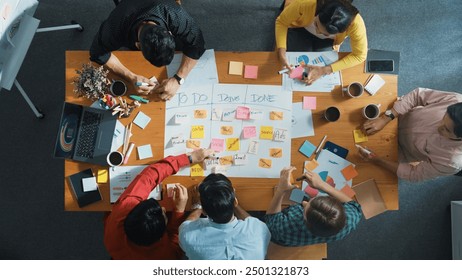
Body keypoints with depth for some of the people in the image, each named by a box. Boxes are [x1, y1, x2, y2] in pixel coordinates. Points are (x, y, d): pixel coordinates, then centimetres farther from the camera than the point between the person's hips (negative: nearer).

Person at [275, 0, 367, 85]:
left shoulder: (355, 23, -40)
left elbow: (359, 56, -27)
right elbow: (281, 22, -24)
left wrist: (324, 70, -37)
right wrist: (281, 52, -39)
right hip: (300, 30, 0)